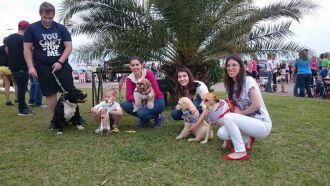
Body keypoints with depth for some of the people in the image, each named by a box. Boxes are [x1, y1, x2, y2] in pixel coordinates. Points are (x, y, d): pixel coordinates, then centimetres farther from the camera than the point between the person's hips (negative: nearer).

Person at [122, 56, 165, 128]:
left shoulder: (148, 73, -18)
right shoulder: (130, 78, -5)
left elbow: (156, 92, -20)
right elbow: (128, 97, -13)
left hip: (156, 101, -5)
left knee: (141, 113, -31)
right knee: (125, 105, -17)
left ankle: (158, 117, 1)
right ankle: (144, 120, 6)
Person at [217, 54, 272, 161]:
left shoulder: (248, 80, -13)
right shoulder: (231, 85, 9)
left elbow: (256, 105, -21)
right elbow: (234, 104, 10)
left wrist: (240, 113, -11)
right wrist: (236, 108, -13)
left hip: (262, 124, -7)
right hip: (248, 122, 7)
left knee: (227, 117, -27)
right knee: (221, 133, -14)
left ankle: (241, 152, -16)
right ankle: (247, 140, 10)